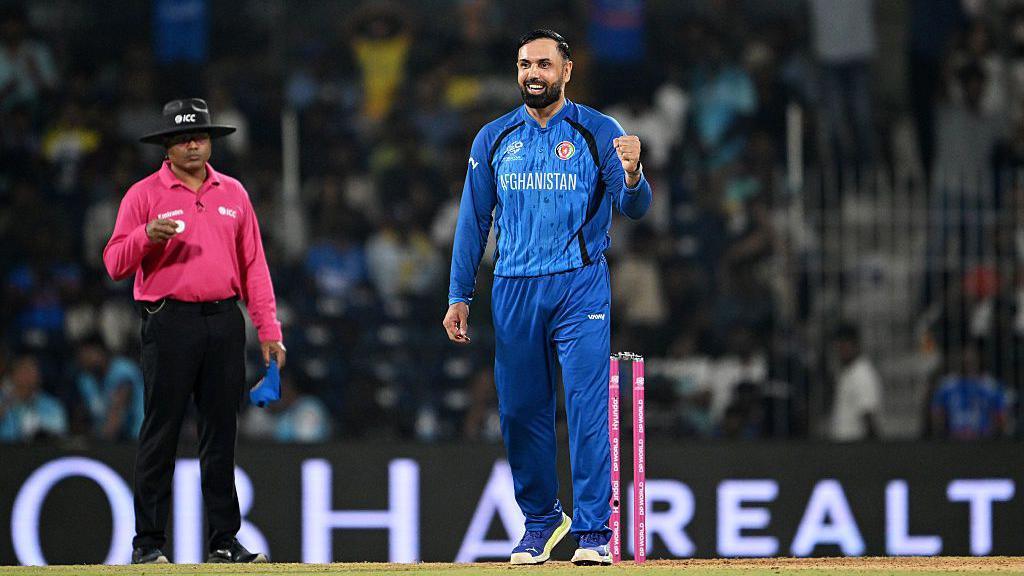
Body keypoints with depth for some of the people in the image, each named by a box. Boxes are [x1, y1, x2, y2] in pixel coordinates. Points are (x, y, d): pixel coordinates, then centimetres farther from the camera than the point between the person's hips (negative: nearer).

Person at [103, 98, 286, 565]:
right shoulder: (144, 194, 2)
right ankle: (148, 543, -2)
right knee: (160, 434, -5)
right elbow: (115, 264, -3)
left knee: (221, 434, 6)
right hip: (170, 323, -4)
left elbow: (253, 264, 13)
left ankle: (225, 540, 10)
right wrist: (147, 235, -22)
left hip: (224, 321, 4)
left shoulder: (233, 193, 14)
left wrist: (269, 329, 7)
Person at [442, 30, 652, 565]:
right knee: (520, 410, 6)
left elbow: (634, 207, -10)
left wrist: (632, 174, -33)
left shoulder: (599, 132, 0)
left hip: (580, 285, -3)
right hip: (514, 290, 3)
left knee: (588, 406, -9)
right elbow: (473, 220, 12)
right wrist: (458, 297, 7)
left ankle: (594, 531, -8)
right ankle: (540, 520, 22)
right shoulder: (494, 138, 9)